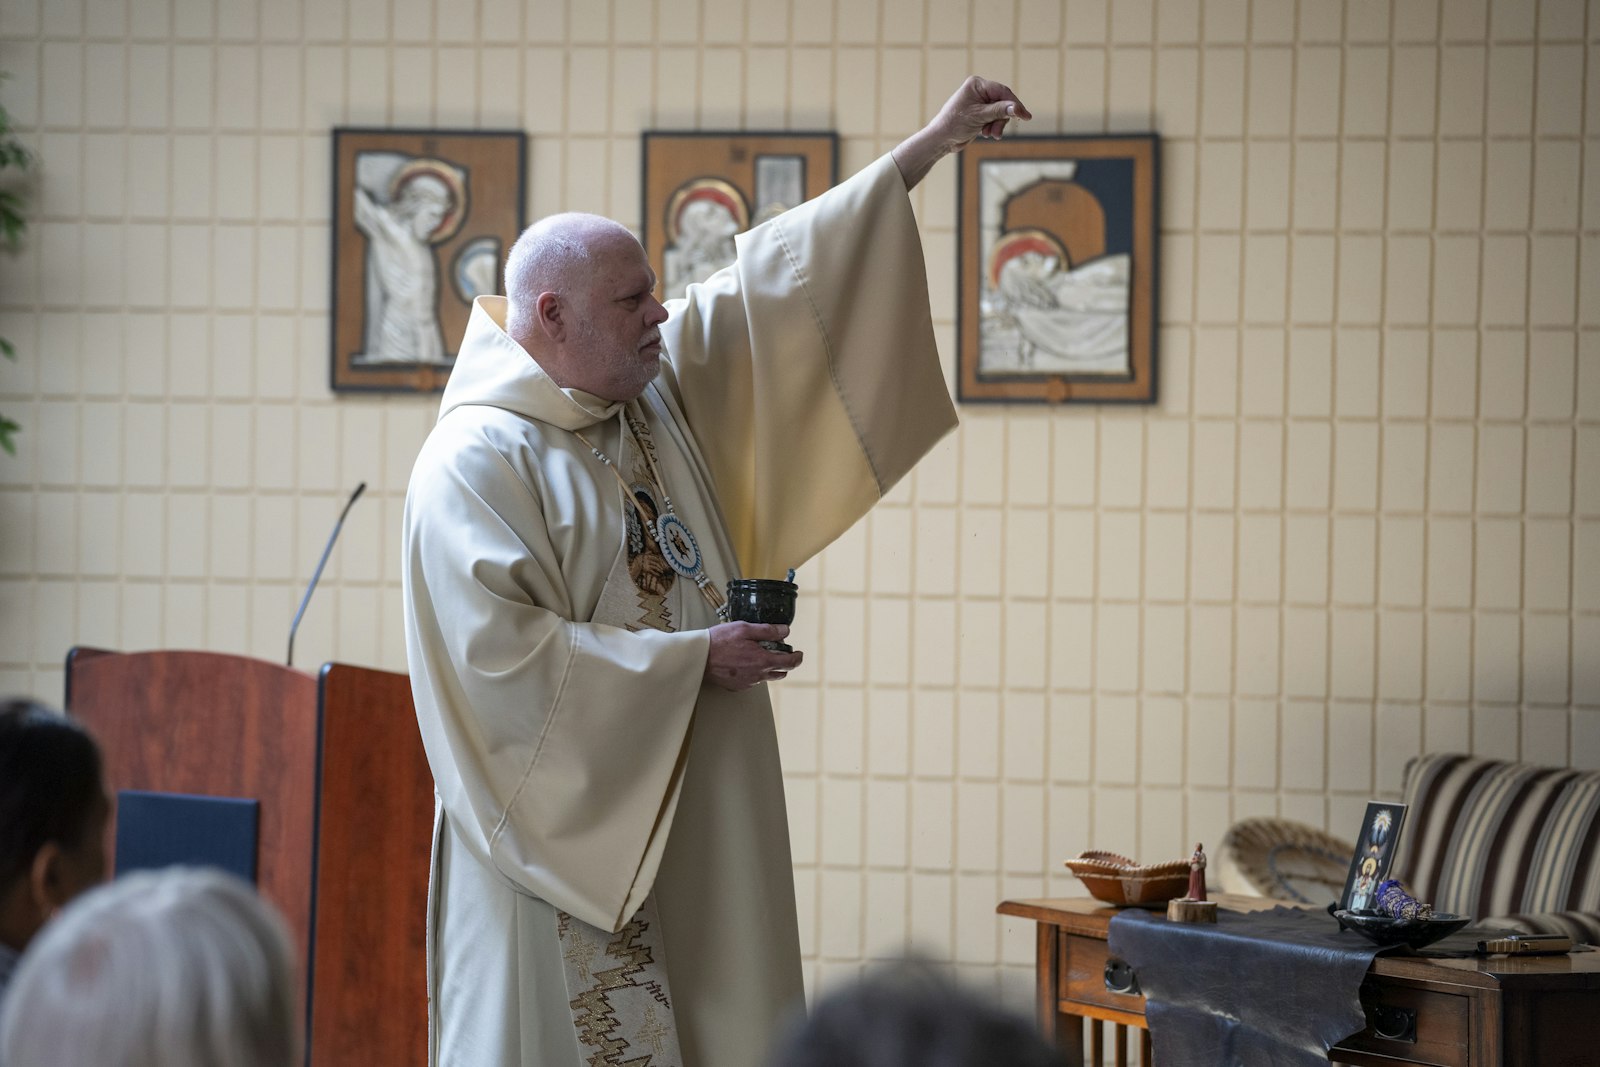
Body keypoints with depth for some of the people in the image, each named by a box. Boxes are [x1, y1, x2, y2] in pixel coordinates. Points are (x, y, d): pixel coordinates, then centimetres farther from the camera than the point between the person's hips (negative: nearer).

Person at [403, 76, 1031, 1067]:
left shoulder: (662, 386, 11)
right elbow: (500, 653, -21)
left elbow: (780, 285, 16)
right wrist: (692, 661, -14)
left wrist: (929, 147, 15)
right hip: (569, 826, -8)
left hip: (691, 822, 8)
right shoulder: (473, 464, -13)